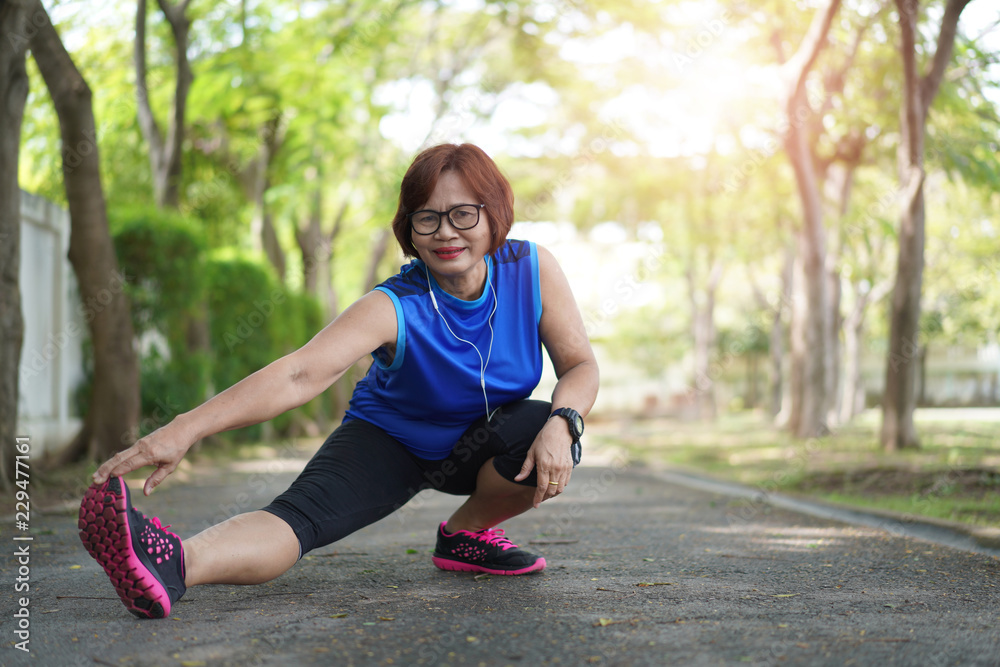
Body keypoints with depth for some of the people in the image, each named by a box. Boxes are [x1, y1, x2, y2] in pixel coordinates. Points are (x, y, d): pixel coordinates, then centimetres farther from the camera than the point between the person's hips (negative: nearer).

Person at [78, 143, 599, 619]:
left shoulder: (532, 271, -17)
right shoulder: (394, 307, -27)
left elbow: (580, 367, -10)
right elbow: (299, 374, -38)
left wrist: (561, 422, -34)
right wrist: (185, 429, -51)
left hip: (477, 443, 3)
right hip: (389, 441, -3)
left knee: (548, 438, -31)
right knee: (301, 512, -32)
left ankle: (467, 533, -3)